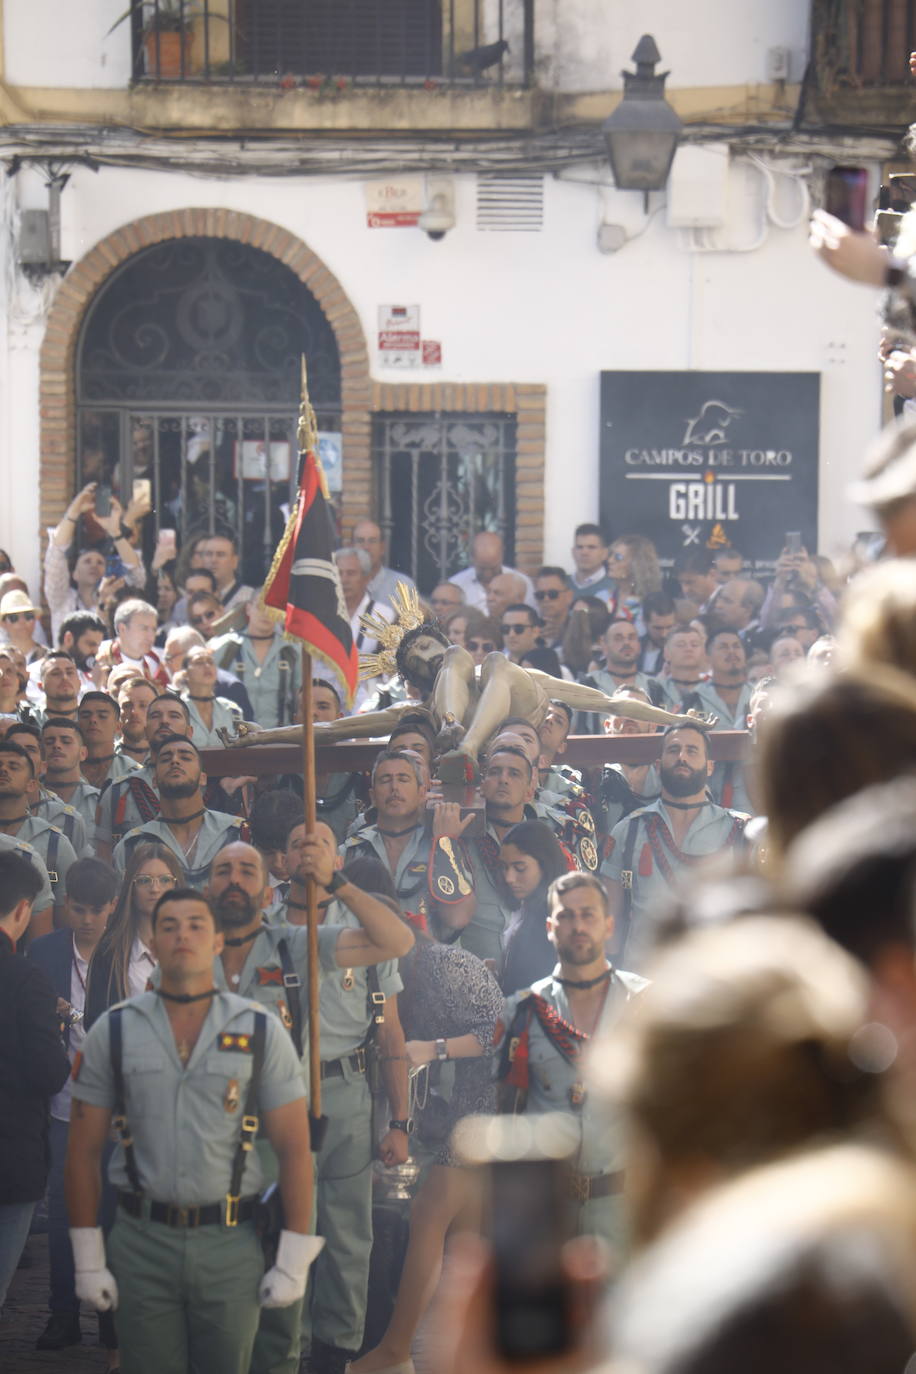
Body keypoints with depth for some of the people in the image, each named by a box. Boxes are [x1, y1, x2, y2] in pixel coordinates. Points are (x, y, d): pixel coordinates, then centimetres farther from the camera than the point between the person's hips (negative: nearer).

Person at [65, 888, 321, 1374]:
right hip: (141, 1243, 0)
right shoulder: (113, 1032, 3)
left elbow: (294, 1149, 1)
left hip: (231, 1244, 0)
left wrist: (294, 1260, -4)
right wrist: (87, 1258, 0)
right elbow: (84, 1151, 5)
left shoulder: (261, 1032, 2)